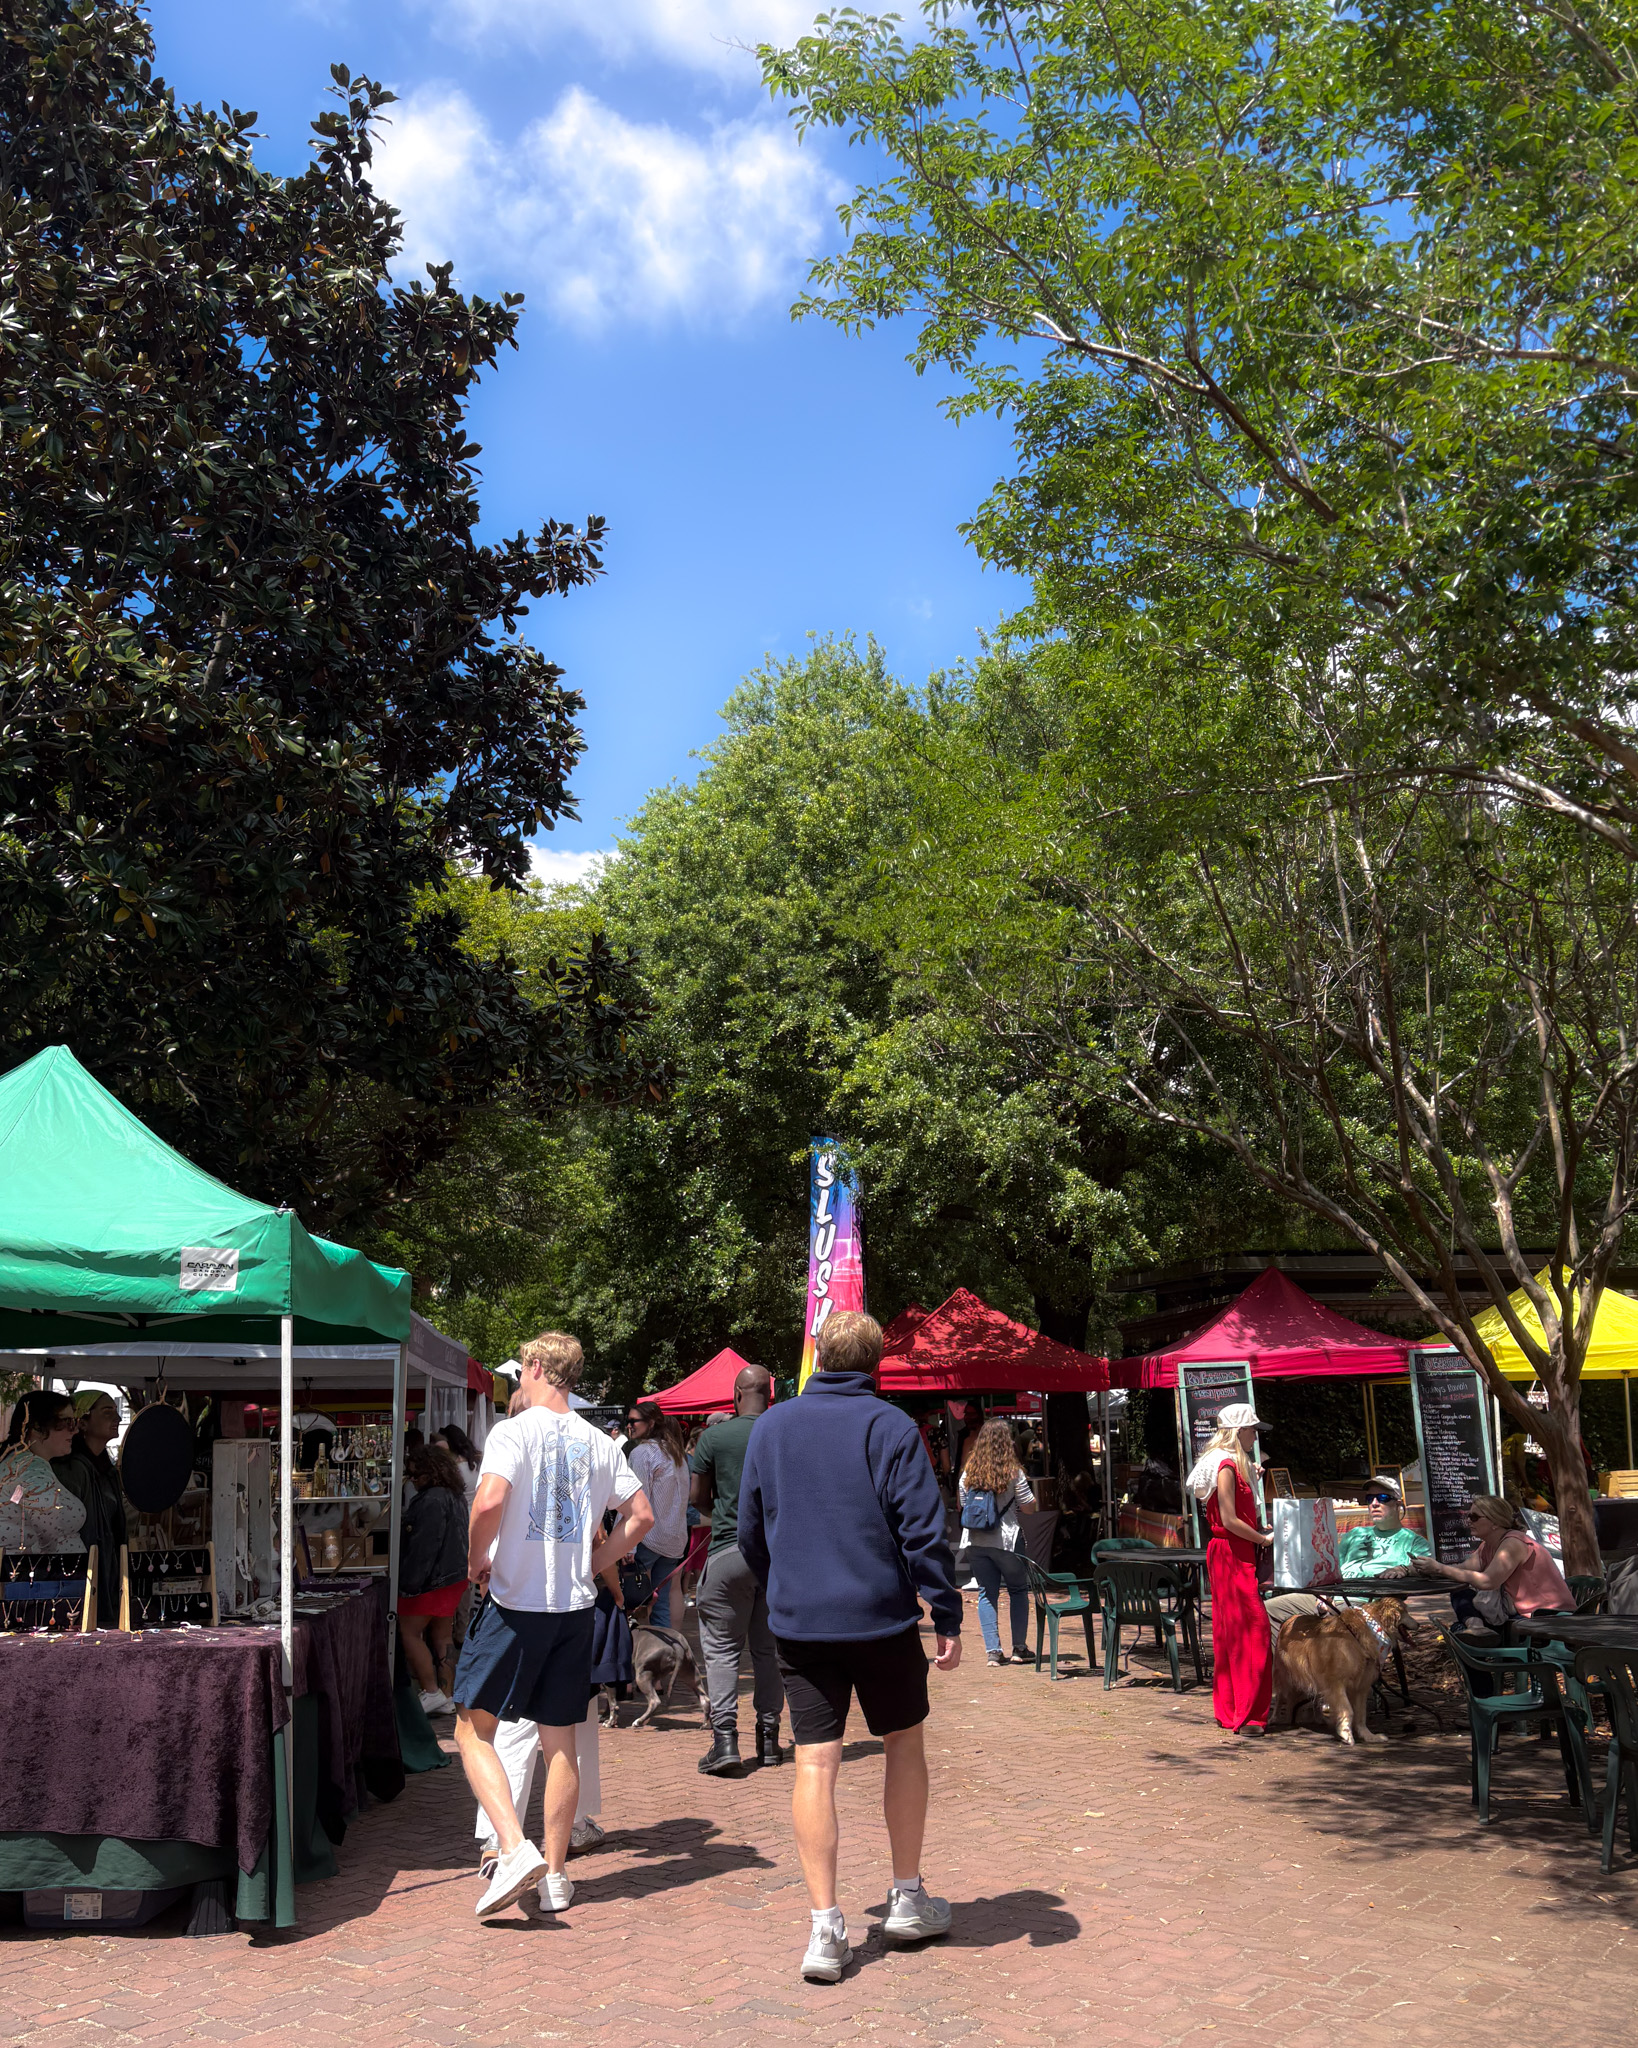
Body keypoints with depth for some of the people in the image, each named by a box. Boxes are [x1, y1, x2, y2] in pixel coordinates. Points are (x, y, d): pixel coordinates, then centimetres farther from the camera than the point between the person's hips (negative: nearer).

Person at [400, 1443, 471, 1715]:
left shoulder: (432, 1500, -19)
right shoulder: (456, 1496, 13)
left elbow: (424, 1546, -22)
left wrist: (410, 1582, -19)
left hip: (433, 1578, -10)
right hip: (456, 1575, 10)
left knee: (409, 1632, -2)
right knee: (443, 1636, 12)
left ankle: (431, 1692, -3)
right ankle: (446, 1697, 14)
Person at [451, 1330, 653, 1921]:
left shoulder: (515, 1431, -9)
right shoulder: (598, 1441, 7)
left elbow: (490, 1501, -25)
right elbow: (641, 1516, 9)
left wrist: (476, 1560, -9)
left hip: (516, 1601, -5)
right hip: (576, 1606, 5)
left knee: (473, 1729, 5)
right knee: (559, 1739, 12)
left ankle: (514, 1849, -10)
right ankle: (554, 1874, 17)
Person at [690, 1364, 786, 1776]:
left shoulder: (715, 1436, -4)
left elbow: (698, 1498, 3)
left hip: (729, 1550, -3)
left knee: (722, 1648, 4)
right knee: (769, 1647, 13)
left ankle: (724, 1737, -7)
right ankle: (768, 1738, 16)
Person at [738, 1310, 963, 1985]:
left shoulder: (770, 1427, 4)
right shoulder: (890, 1428, -7)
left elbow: (750, 1531, 11)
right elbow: (924, 1530, -12)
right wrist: (948, 1619, -5)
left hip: (799, 1621, 2)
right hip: (882, 1618, -2)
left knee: (814, 1764, 3)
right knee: (905, 1745, 17)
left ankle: (826, 1928, 1)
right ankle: (908, 1899, 25)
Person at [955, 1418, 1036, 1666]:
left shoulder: (968, 1473, 1)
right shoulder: (1013, 1473, -9)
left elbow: (964, 1505, 11)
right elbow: (1029, 1507, -4)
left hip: (975, 1542, 3)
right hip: (1006, 1541, -3)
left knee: (987, 1593, 9)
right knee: (1018, 1590, 13)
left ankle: (993, 1650, 6)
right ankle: (1019, 1647, 14)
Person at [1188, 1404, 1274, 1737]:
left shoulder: (1234, 1466, 17)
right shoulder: (1226, 1466, -15)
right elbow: (1230, 1521, -19)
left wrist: (1261, 1528, 10)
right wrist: (1264, 1539, -11)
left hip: (1231, 1556, 10)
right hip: (1231, 1555, -10)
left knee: (1229, 1634, 13)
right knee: (1252, 1630, -9)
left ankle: (1228, 1710, 19)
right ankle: (1247, 1715, -7)